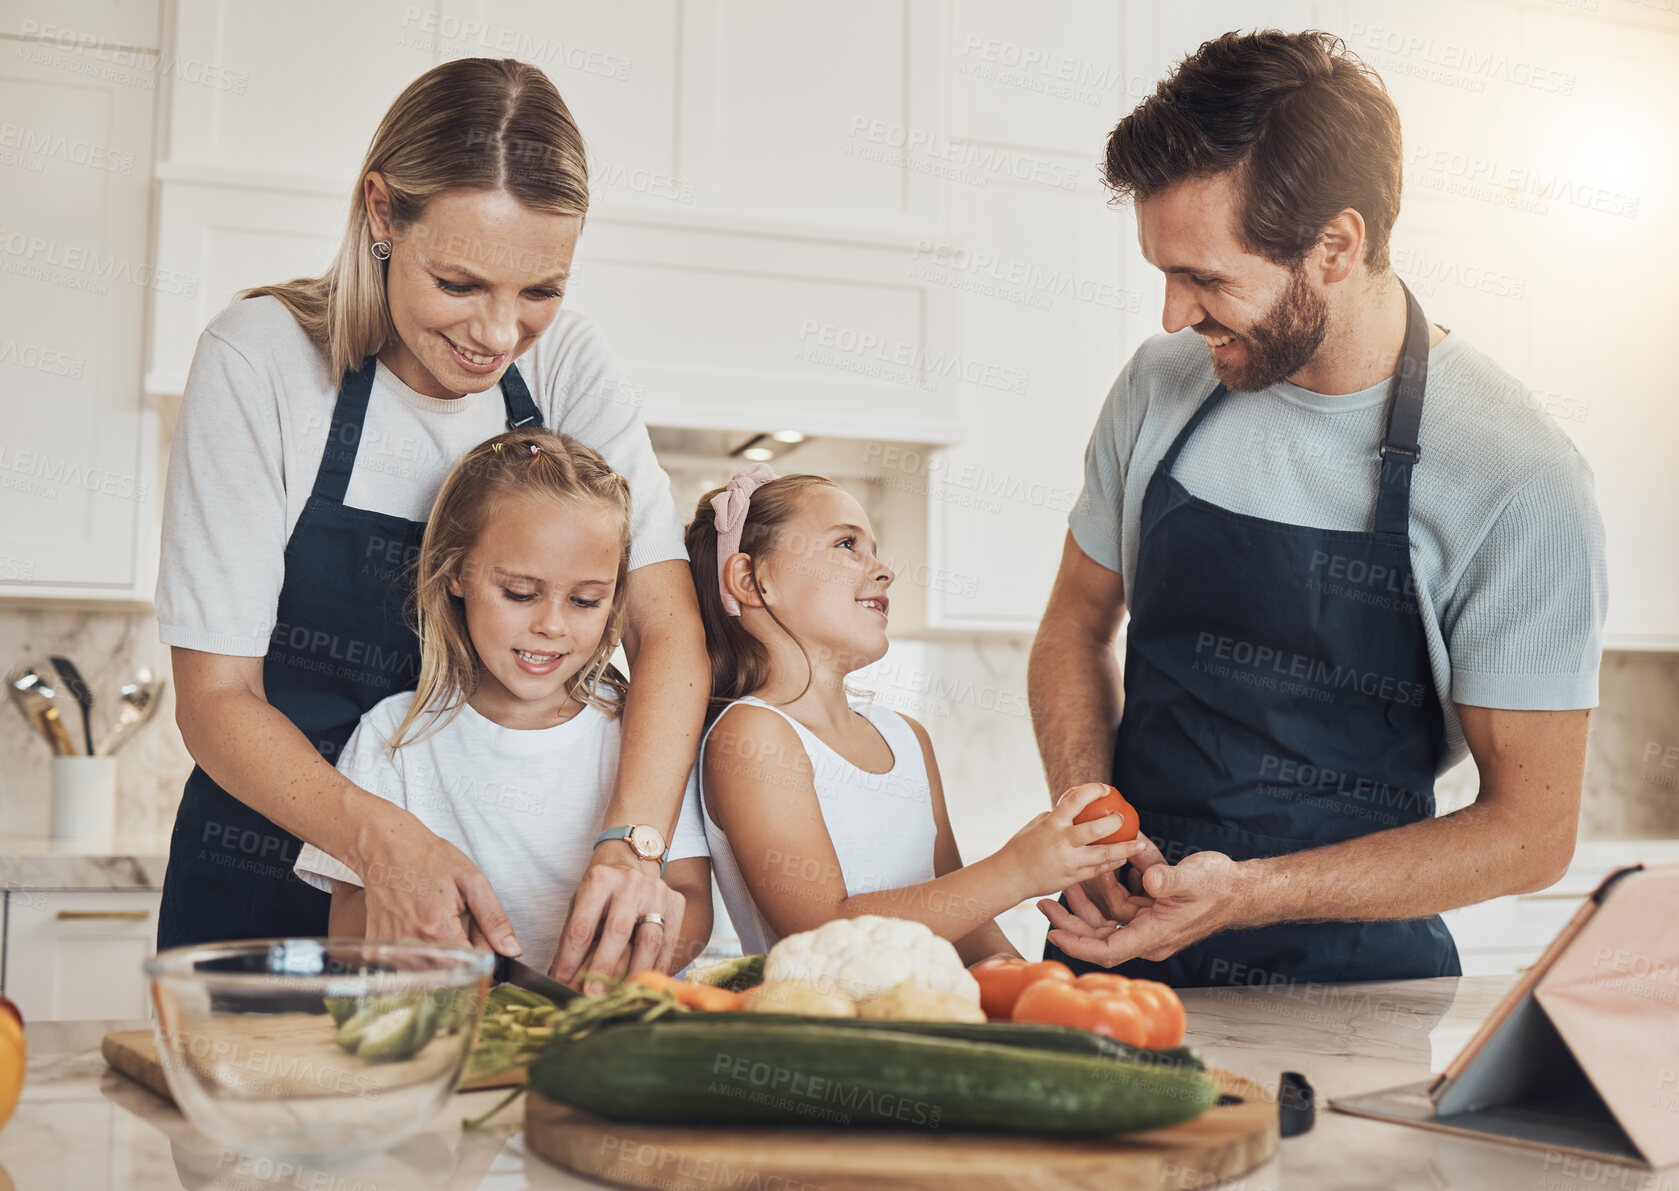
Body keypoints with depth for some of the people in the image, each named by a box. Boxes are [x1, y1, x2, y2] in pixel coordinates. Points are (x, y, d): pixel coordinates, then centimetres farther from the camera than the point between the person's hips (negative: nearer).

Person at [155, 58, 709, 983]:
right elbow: (215, 697, -16)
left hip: (484, 885, 1)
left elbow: (667, 629, -13)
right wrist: (385, 839, -34)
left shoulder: (567, 363, -6)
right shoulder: (262, 359, -15)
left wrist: (634, 840, -32)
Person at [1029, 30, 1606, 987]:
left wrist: (1246, 894, -20)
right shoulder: (1162, 385, -1)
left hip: (1345, 976, -2)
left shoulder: (1518, 481, -14)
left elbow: (1532, 830, -10)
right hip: (1119, 940, 3)